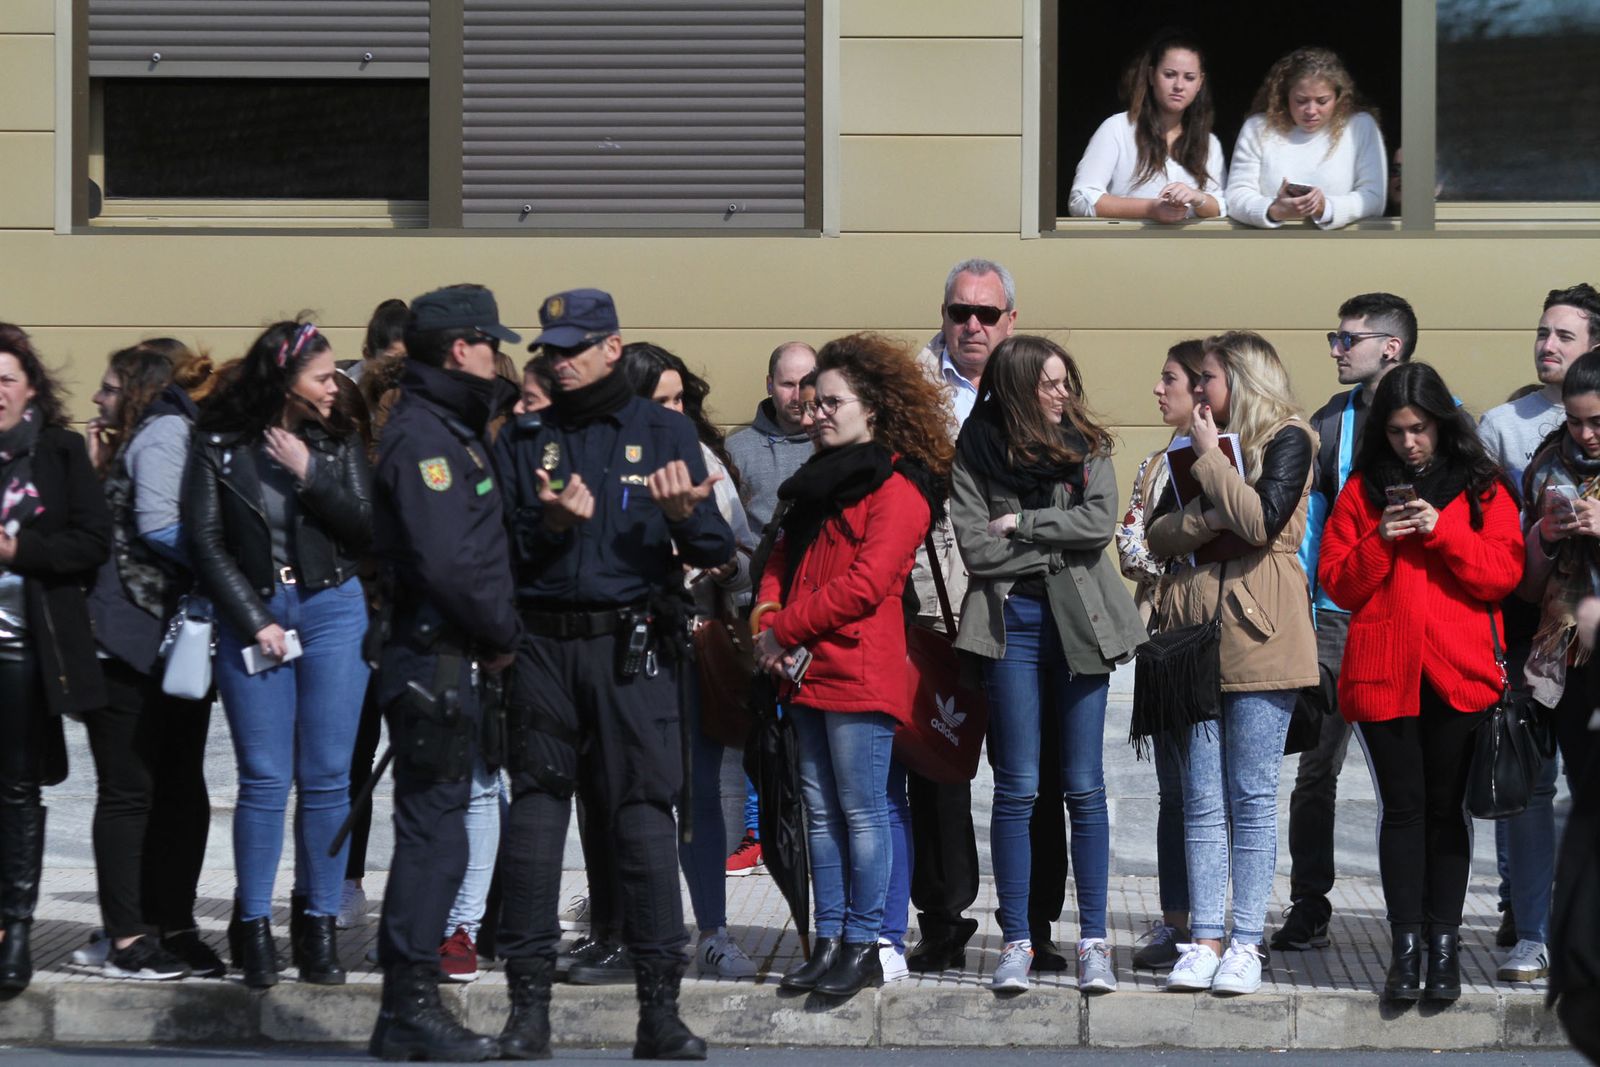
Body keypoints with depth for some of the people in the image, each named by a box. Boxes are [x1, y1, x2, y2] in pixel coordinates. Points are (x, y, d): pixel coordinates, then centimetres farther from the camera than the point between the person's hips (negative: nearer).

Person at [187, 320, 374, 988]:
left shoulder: (340, 441, 5)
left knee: (327, 778, 0)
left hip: (332, 612, 2)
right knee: (264, 778, -3)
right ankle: (253, 927, 5)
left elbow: (366, 530, 0)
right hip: (251, 615, -2)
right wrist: (254, 620, -6)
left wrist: (311, 474, -11)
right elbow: (206, 543, -1)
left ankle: (319, 924, 7)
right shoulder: (220, 446, -1)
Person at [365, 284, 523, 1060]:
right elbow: (448, 561, -21)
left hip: (454, 656, 10)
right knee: (433, 828, -8)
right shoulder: (421, 436, -13)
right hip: (434, 655, -10)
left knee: (434, 825, 12)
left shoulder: (453, 428, 19)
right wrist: (503, 636, -10)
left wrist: (495, 634, 7)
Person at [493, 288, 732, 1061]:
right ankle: (528, 1003, 5)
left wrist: (686, 516, -18)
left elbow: (715, 551, 3)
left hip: (632, 648, -2)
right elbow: (497, 549, 5)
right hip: (542, 643, 2)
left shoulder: (663, 431, 8)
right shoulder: (523, 440, 13)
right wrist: (550, 523, -13)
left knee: (642, 816, -4)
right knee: (535, 813, 1)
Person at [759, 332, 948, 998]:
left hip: (860, 673, -8)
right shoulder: (819, 479, 19)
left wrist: (783, 629, -11)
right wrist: (768, 624, -1)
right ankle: (828, 941, 13)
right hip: (806, 671, 8)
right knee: (820, 810, 9)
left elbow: (864, 584, -16)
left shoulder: (899, 486, -8)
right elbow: (782, 559, 19)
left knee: (862, 811, -4)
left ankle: (863, 944, 1)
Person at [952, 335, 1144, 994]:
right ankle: (1016, 943, 7)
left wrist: (1021, 525, -10)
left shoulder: (1087, 445, 6)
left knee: (1084, 788, 3)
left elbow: (1101, 522, -9)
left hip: (1078, 620, 1)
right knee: (1017, 789, 1)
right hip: (1012, 621, -1)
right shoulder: (977, 452, 0)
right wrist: (1059, 540, -7)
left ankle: (1093, 941, 8)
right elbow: (976, 548, -9)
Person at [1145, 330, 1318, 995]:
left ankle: (1246, 943, 0)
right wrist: (1207, 519, -7)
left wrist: (1210, 460, -7)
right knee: (1202, 798, 2)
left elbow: (1262, 521, -14)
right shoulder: (1197, 446, 19)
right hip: (1198, 628, 6)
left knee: (1252, 797, -3)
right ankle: (1204, 940, 4)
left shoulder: (1286, 439, 0)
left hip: (1260, 634, -5)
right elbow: (1158, 534, 11)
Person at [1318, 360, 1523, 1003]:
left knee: (1446, 807, 2)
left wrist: (1443, 531, -13)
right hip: (1383, 672, 1)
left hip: (1459, 672, -1)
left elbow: (1504, 573, -2)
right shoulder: (1363, 490, 10)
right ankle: (1407, 946, -2)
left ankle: (1444, 946, 5)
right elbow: (1335, 583, 7)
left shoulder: (1483, 488, 7)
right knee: (1403, 807, -2)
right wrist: (1379, 543, -10)